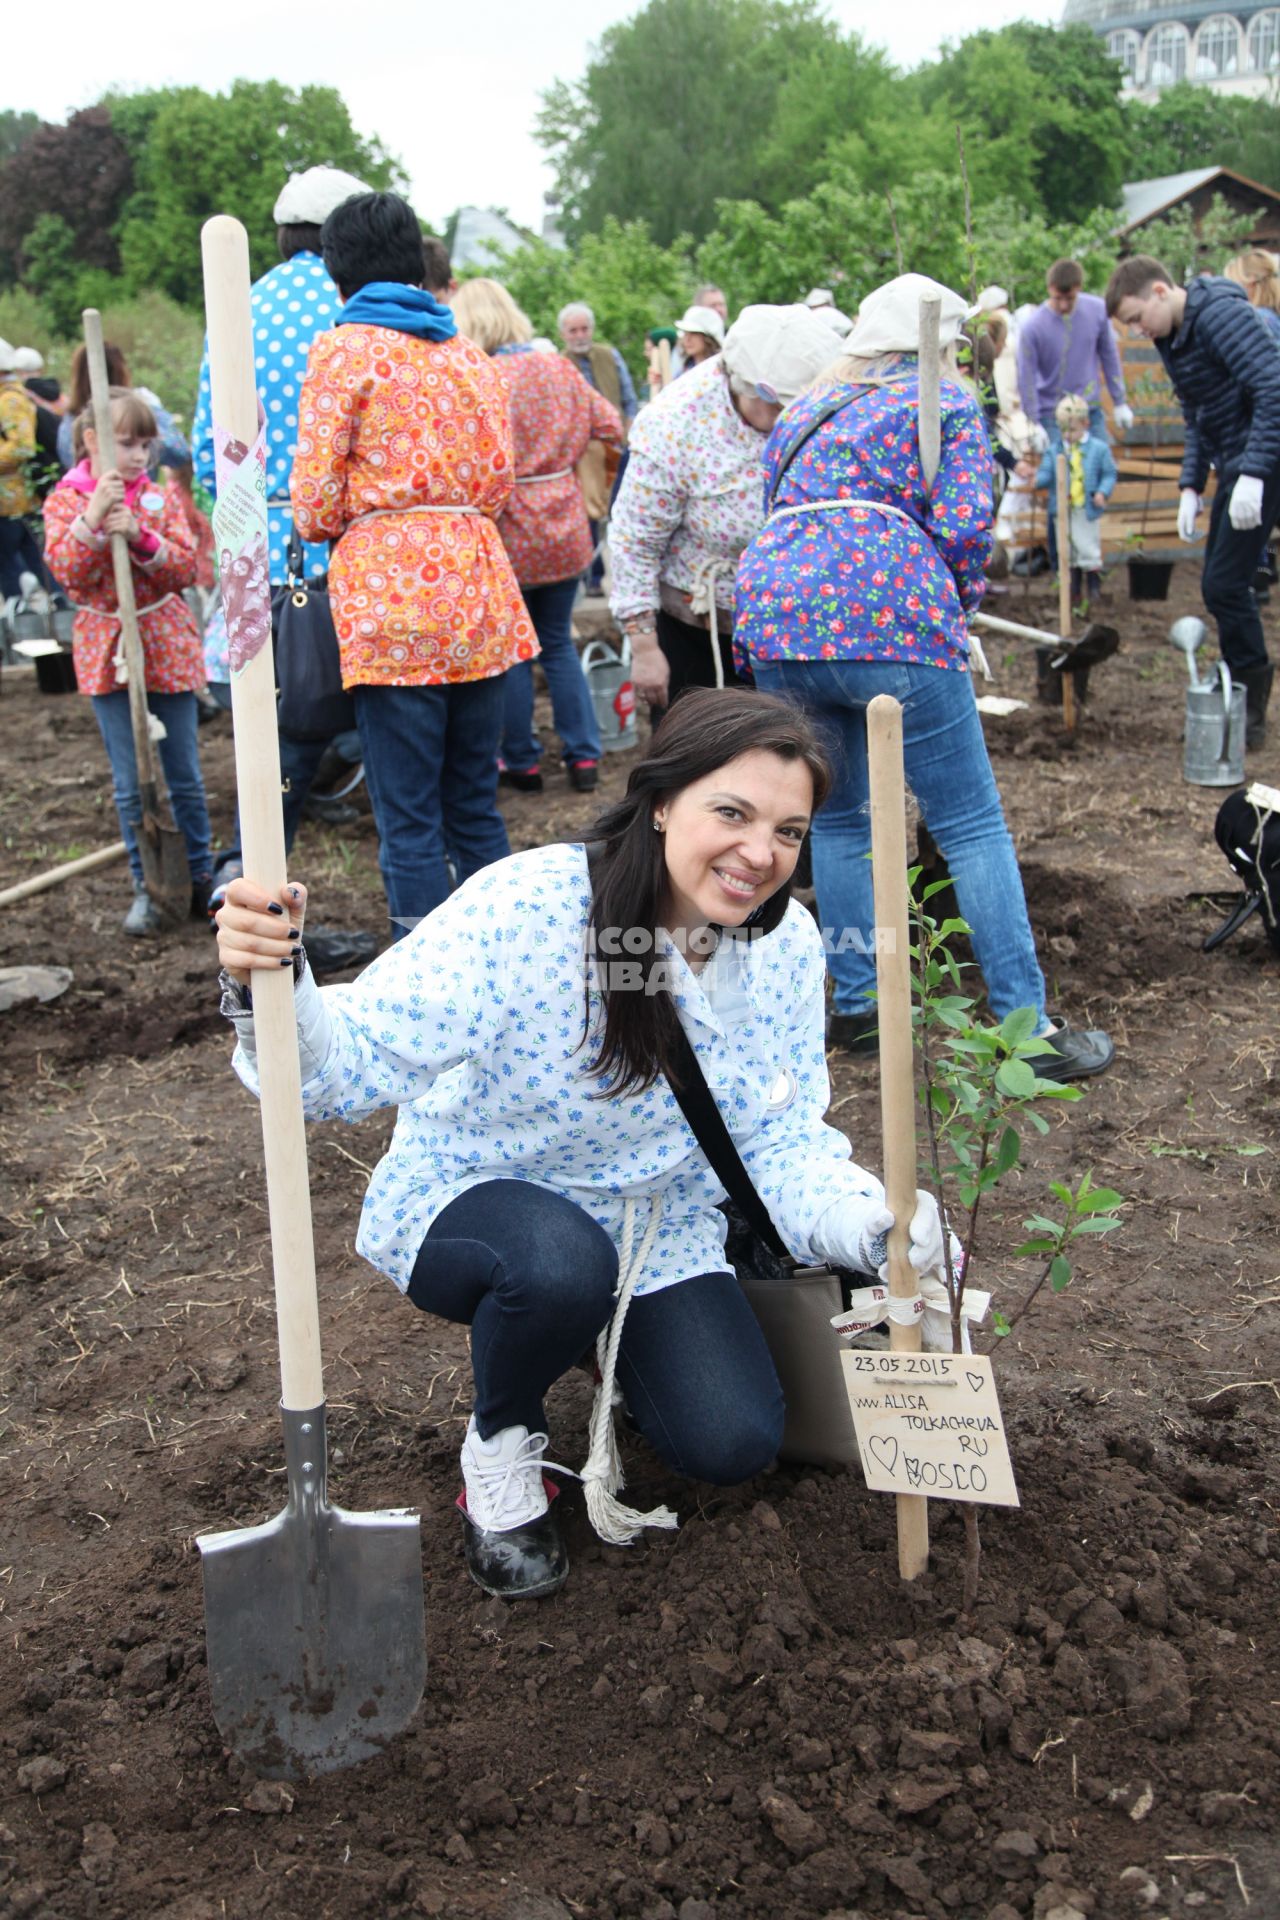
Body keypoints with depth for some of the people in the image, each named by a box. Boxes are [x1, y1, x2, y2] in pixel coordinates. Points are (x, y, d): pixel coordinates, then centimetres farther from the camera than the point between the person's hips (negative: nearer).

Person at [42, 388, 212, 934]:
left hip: (167, 643, 1)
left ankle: (200, 879, 19)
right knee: (130, 783, 3)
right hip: (106, 649, -1)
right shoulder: (65, 499, -2)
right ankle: (145, 889, 13)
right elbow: (67, 571, -15)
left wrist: (140, 535, -23)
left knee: (185, 776, 7)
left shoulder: (163, 496, 1)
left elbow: (186, 567, -8)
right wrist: (95, 516, -26)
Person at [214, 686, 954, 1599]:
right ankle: (502, 1443, -3)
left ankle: (623, 1346, 24)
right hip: (469, 1199, -4)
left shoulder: (786, 948, -12)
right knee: (562, 1262, -38)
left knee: (735, 1445, -12)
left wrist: (879, 1224, -29)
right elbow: (354, 1062, -32)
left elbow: (780, 1150, -9)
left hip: (660, 1223, 4)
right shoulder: (523, 907, -29)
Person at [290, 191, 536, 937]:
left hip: (389, 591, -6)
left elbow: (315, 503, -4)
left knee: (409, 820, -2)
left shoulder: (344, 350, -2)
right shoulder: (471, 354, 16)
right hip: (479, 587, 6)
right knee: (476, 806, 14)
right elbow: (499, 481, 15)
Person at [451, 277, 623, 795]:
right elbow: (610, 426, 7)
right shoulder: (560, 369, 1)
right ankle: (584, 756, 13)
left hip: (508, 534, -5)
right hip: (564, 530, 5)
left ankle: (522, 762, 14)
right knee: (558, 643, 16)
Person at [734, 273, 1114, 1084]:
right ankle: (1028, 1026, -2)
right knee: (973, 826, -1)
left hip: (775, 620, 6)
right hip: (888, 618, -6)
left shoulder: (806, 412, 29)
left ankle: (855, 1006, 20)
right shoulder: (947, 403, 11)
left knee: (839, 819, 19)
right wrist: (957, 608, 14)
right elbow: (964, 527, -3)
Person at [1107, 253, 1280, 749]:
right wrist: (1191, 486, 10)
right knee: (1220, 585, 12)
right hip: (1233, 467, 10)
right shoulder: (1172, 338, 13)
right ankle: (1237, 700, 22)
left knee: (1224, 583, -10)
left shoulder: (1221, 314, -17)